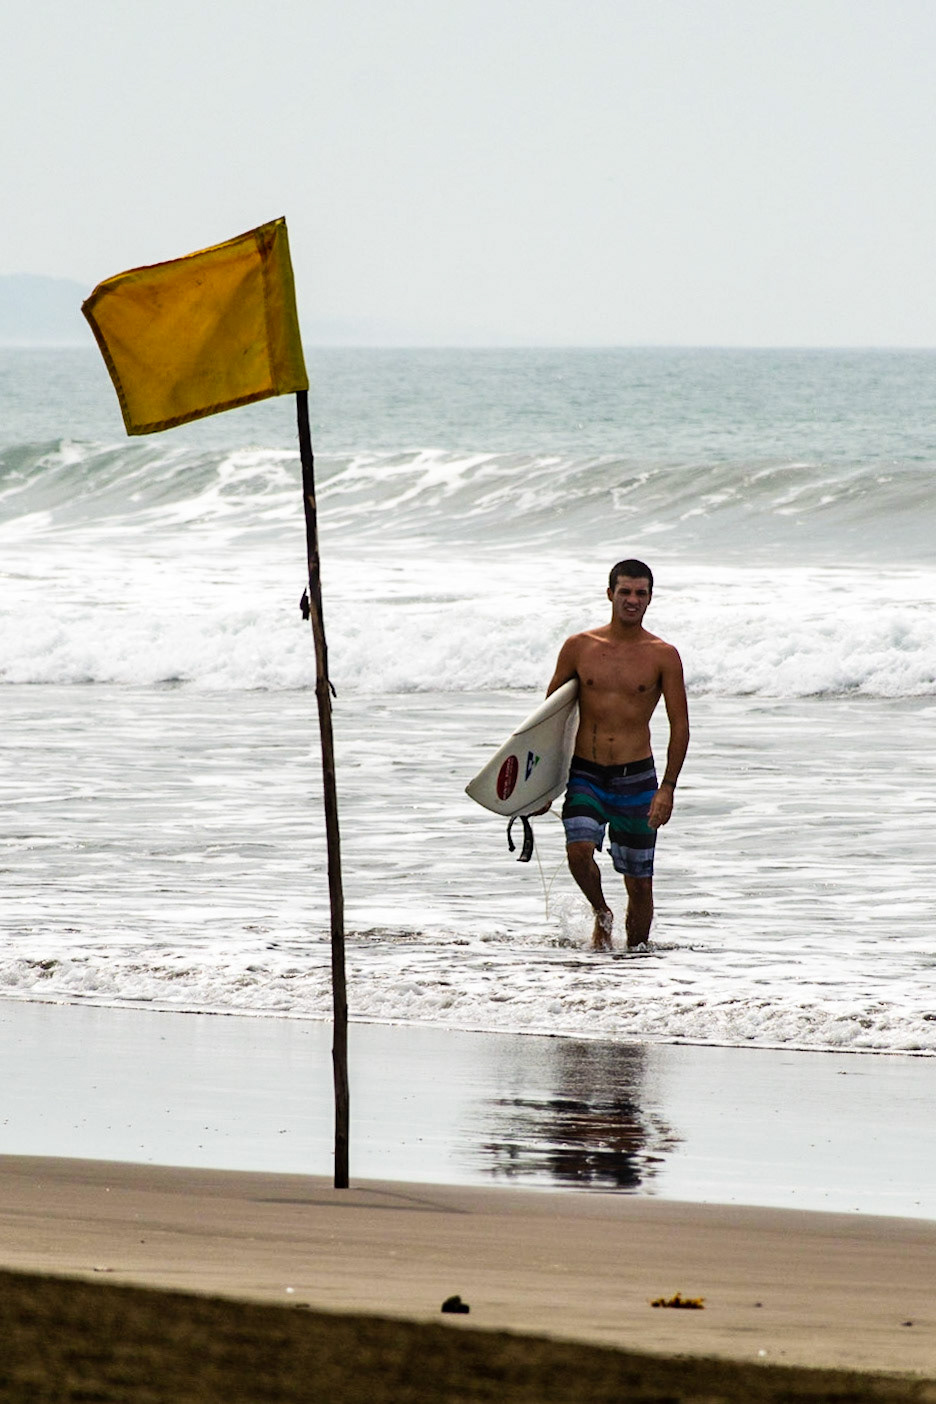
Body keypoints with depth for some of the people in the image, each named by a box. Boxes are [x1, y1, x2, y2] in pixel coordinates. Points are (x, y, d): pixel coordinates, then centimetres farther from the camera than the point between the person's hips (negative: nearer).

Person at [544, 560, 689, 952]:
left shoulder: (663, 656, -1)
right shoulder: (579, 647, 2)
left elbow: (680, 726, -1)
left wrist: (667, 788, -10)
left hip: (636, 777, 0)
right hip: (585, 773, 0)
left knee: (639, 883, 2)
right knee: (579, 849, -24)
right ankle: (602, 915, 4)